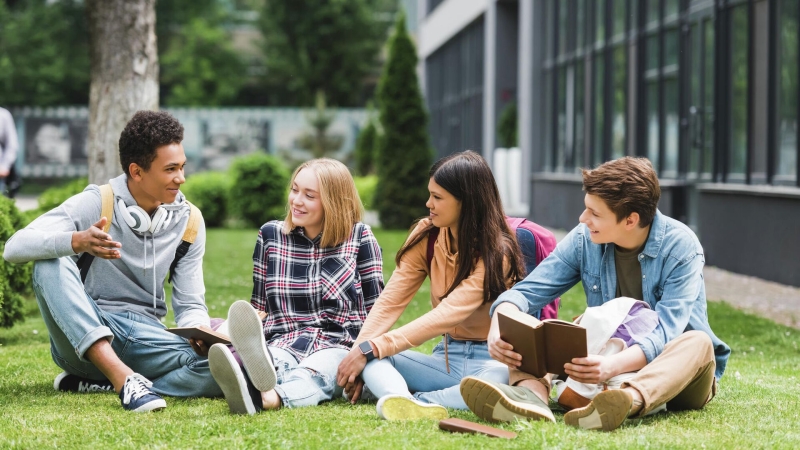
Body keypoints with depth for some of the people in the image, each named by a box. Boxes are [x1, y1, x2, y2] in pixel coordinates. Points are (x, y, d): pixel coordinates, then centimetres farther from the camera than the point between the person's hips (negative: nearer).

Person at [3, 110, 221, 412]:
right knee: (51, 262, -31)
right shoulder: (95, 203, -8)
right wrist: (77, 241, -40)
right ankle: (123, 377, -40)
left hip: (144, 337, 2)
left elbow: (190, 305, 6)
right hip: (83, 336, -2)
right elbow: (15, 247, -20)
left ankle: (96, 384, -20)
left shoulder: (188, 220, 3)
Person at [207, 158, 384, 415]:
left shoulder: (359, 237, 6)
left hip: (338, 347, -1)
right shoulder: (271, 235, 13)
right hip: (282, 344, 1)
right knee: (273, 361, -37)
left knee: (310, 376, -38)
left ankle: (270, 398, -72)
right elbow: (258, 308, 17)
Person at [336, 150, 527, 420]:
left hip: (492, 360, -5)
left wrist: (371, 349, -30)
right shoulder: (427, 236, 2)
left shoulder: (497, 252, -14)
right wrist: (359, 351, -23)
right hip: (446, 359, 5)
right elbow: (390, 302, -6)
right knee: (373, 359, -22)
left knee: (499, 376, -39)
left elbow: (446, 315, -24)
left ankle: (405, 402, -42)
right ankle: (399, 400, -53)